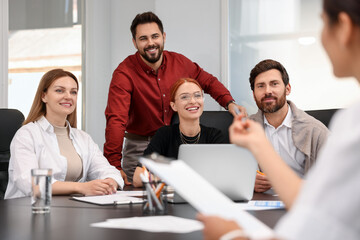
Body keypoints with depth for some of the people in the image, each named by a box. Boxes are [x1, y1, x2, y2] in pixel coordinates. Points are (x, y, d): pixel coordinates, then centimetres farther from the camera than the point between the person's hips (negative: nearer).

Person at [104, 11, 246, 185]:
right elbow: (116, 120, -23)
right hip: (140, 148, -3)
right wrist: (114, 165, -32)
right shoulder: (124, 73, -14)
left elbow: (208, 81, 18)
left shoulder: (179, 62, 0)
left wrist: (229, 102, 0)